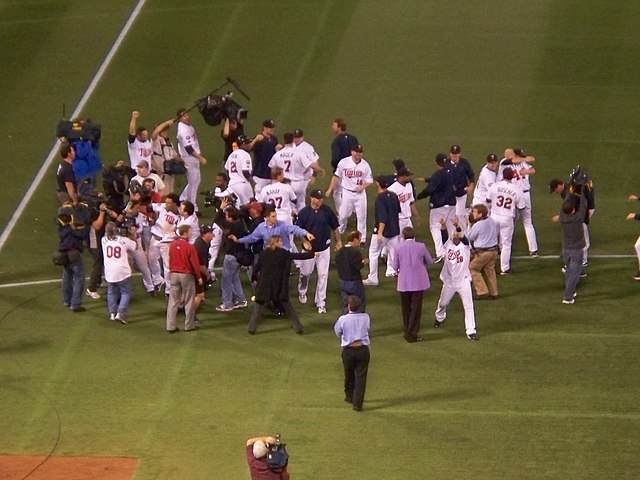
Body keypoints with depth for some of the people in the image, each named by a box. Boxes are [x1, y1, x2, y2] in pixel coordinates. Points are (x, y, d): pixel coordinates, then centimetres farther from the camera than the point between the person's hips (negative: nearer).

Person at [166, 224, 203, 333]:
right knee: (189, 301, 8)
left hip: (174, 274, 5)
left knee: (173, 301, 8)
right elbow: (195, 263, -13)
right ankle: (189, 325, 13)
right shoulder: (189, 247, -17)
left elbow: (170, 260, 10)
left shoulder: (172, 245, 1)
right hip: (186, 275, -5)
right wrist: (199, 277, -3)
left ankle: (170, 326, 8)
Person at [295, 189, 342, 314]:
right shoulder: (304, 212, -9)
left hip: (324, 248, 1)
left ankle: (320, 302, 10)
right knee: (305, 272, 13)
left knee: (323, 275, 1)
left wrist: (338, 241, 7)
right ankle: (302, 292, 44)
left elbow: (335, 227, 7)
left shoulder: (327, 211, -4)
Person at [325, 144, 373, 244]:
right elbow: (336, 176, 3)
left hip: (360, 193, 0)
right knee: (343, 214, 8)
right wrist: (330, 189, 2)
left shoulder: (365, 165, -6)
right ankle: (339, 232, 33)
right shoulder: (344, 162, -7)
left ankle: (362, 238, 13)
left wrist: (363, 186, -17)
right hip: (347, 192, 0)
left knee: (361, 216, 3)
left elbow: (369, 180, 2)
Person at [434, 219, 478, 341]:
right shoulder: (448, 244, -1)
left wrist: (458, 226, -48)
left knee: (468, 306, -7)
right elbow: (444, 235, -20)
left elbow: (462, 236, -28)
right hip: (449, 281, 3)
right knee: (442, 303, 22)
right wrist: (443, 226, -41)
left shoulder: (465, 245, -8)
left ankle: (471, 331, -2)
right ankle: (440, 317, 53)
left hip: (463, 281, -3)